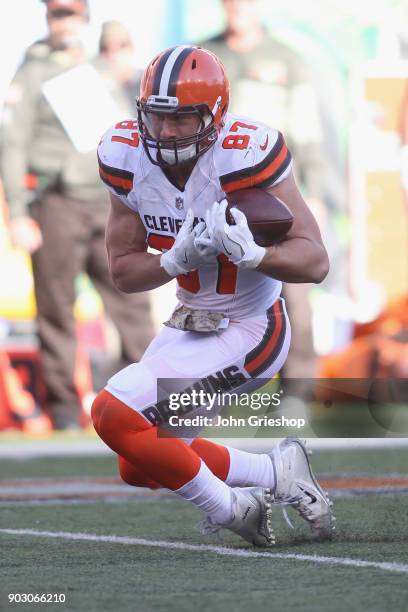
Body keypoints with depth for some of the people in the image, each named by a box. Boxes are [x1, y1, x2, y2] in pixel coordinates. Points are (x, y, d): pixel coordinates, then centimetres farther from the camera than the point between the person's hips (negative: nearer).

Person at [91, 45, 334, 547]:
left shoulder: (244, 156, -26)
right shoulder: (128, 158, -10)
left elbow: (315, 262, -25)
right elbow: (123, 271, -3)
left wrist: (251, 253, -44)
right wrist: (178, 260, -24)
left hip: (248, 333, -8)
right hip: (191, 323, 8)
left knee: (115, 413, -20)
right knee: (139, 467, 16)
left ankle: (228, 508, -1)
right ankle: (276, 475, 26)